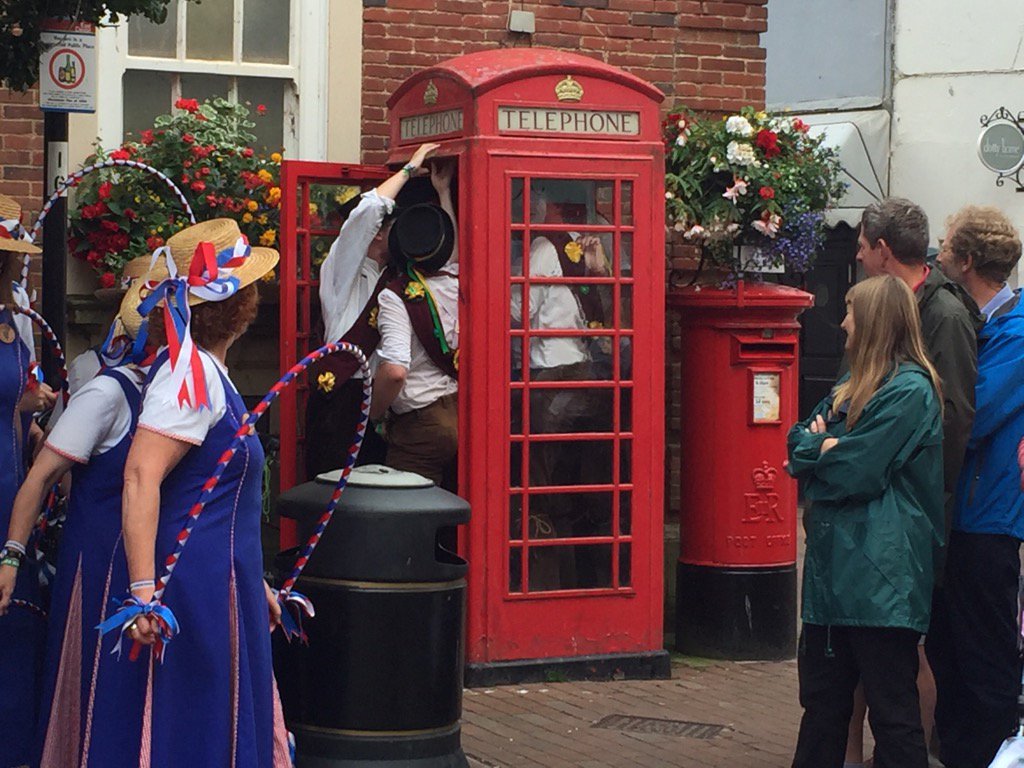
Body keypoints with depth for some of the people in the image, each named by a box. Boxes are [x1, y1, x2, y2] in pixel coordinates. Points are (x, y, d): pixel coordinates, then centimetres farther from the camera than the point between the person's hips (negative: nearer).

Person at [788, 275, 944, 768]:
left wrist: (816, 449, 1)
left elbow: (855, 472, -18)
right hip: (835, 562, 9)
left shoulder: (910, 390, -13)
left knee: (891, 709, -3)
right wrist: (826, 445, -6)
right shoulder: (855, 385, 17)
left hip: (881, 575, -9)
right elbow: (798, 437, 15)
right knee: (822, 698, 16)